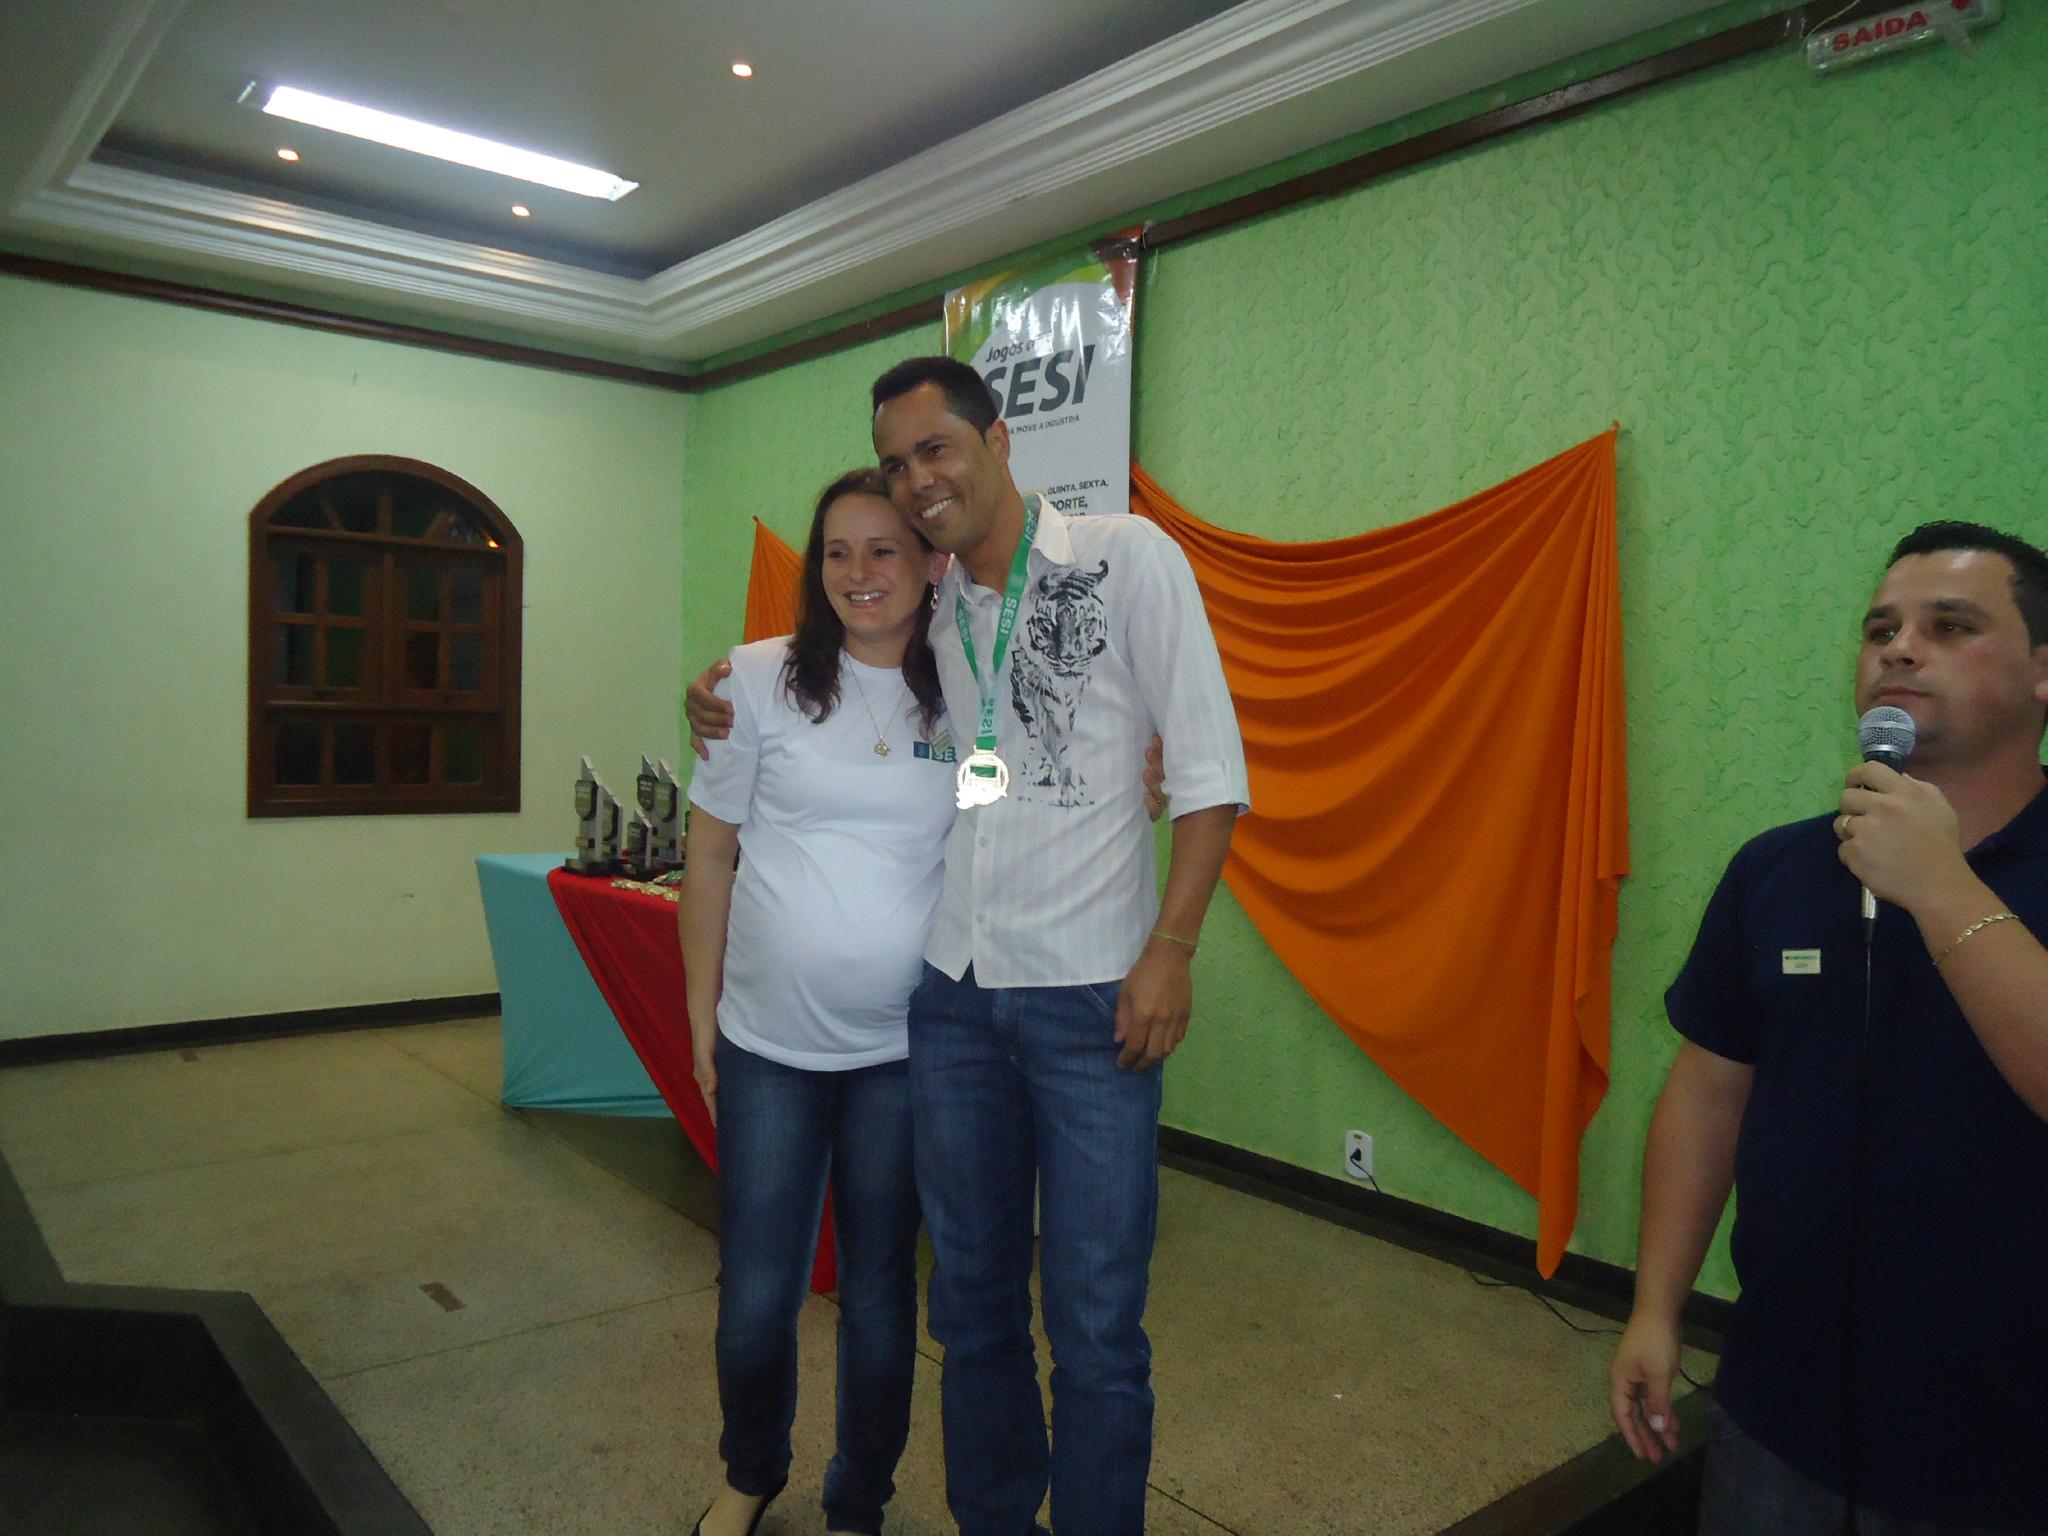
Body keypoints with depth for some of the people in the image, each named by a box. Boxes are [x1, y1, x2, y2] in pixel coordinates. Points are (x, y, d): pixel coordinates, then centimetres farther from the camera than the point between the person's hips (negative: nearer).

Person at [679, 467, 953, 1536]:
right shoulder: (762, 679, -4)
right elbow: (709, 857, 2)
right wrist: (701, 1019, 3)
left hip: (904, 1051, 0)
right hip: (768, 1045, 0)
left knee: (879, 1294, 13)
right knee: (755, 1297, 11)